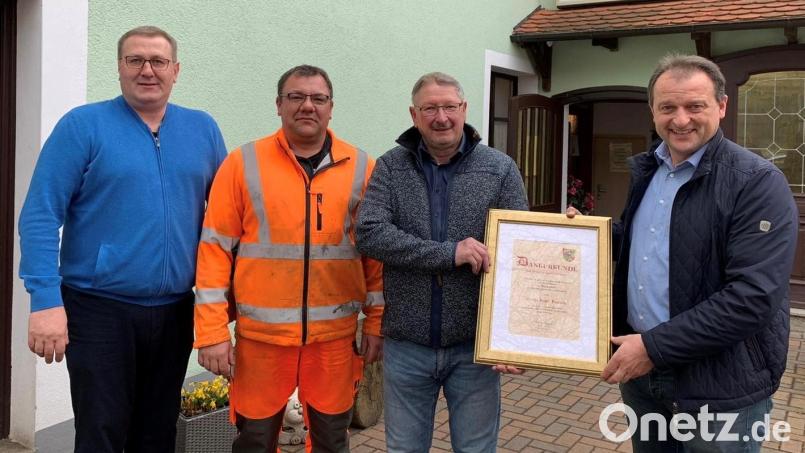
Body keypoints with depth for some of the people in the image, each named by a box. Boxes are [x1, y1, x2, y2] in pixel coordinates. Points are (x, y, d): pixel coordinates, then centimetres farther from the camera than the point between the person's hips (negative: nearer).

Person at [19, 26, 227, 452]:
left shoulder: (202, 129, 6)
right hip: (99, 310, -3)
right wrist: (46, 301, -17)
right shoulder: (84, 125, -5)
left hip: (175, 312, 4)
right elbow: (40, 217, -9)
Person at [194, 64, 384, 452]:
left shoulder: (360, 168, 3)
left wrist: (376, 322, 4)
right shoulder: (243, 164, -1)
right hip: (260, 334, -1)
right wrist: (212, 331, -6)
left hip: (335, 335, 1)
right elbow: (215, 249, -2)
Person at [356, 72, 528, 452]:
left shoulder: (500, 170, -1)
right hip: (405, 346, 1)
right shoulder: (390, 168, 0)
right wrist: (449, 253, -22)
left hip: (475, 345, 0)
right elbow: (369, 233, -15)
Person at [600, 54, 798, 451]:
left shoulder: (757, 182, -15)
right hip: (641, 370, 7)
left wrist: (655, 346, -22)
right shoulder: (647, 169, 8)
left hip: (718, 387, -6)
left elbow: (753, 298, -23)